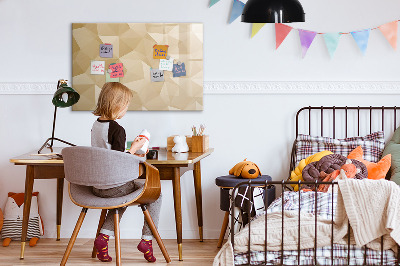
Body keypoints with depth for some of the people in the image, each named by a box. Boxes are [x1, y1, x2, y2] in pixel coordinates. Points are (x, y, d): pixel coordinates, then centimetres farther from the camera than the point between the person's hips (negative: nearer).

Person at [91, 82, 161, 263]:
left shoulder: (95, 125, 6)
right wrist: (134, 148, -8)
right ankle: (147, 239, 8)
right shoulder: (117, 129, -19)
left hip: (96, 186, 8)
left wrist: (130, 154, 19)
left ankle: (104, 236, 18)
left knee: (123, 195, 35)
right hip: (114, 186, -8)